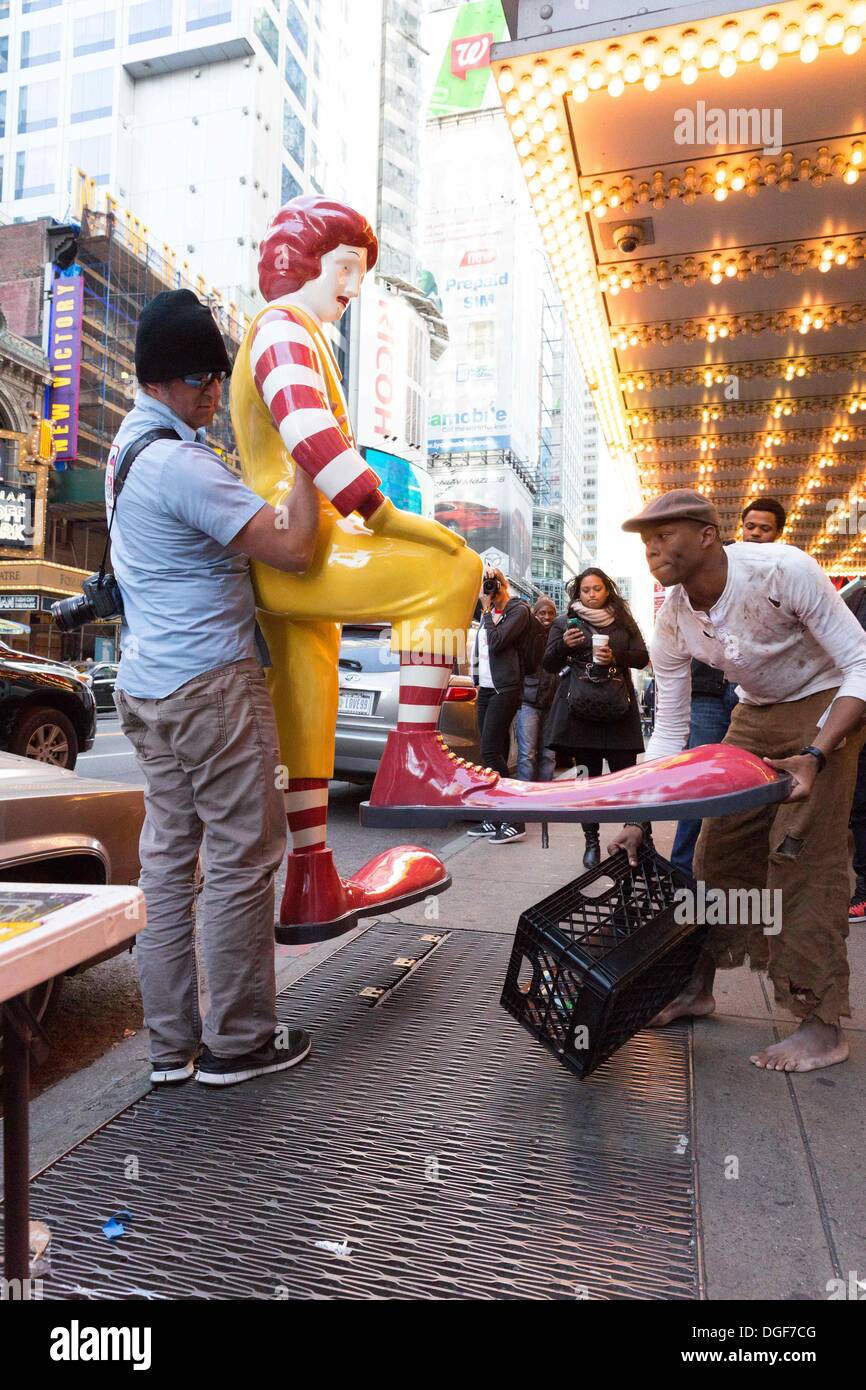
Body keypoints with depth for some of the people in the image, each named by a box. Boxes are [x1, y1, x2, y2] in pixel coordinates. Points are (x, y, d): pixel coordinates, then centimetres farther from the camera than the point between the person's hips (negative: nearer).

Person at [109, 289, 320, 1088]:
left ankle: (171, 1042, 20)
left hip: (147, 684, 10)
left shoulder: (133, 441, 16)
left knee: (169, 856, 11)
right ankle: (236, 1042, 12)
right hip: (211, 682, -10)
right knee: (243, 857, 0)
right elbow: (294, 550, -19)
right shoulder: (181, 463, -16)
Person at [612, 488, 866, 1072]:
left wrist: (814, 755, -37)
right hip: (756, 714, 6)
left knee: (803, 855, -13)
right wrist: (638, 818, -9)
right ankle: (698, 986, 20)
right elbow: (669, 730, -4)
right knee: (719, 846, 3)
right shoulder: (672, 619, -12)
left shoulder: (783, 569, -29)